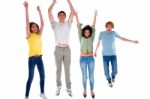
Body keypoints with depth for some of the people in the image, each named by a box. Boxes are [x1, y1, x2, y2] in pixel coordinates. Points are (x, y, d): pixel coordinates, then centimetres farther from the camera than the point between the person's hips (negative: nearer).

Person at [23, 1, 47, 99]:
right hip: (32, 58, -5)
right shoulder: (29, 35, -3)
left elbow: (42, 23, 10)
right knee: (31, 77, -4)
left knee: (42, 75, 11)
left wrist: (39, 11, 11)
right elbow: (27, 22, -9)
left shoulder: (39, 35, 10)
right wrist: (26, 8, -13)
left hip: (40, 57, 5)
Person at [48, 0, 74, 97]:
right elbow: (49, 12, -2)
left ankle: (69, 88, 10)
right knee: (58, 69, 8)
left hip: (67, 49, 1)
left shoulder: (68, 24, 8)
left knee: (67, 69, 5)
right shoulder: (55, 24, 5)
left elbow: (72, 12, 1)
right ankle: (59, 86, 20)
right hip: (58, 49, 0)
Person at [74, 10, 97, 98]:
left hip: (91, 58, 1)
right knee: (84, 76, 7)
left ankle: (92, 91, 16)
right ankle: (85, 90, 21)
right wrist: (76, 16, -9)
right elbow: (79, 27, -4)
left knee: (91, 76, 5)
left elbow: (94, 27, -3)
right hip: (83, 59, 0)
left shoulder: (91, 38, 2)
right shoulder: (81, 38, 1)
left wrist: (95, 16, -9)